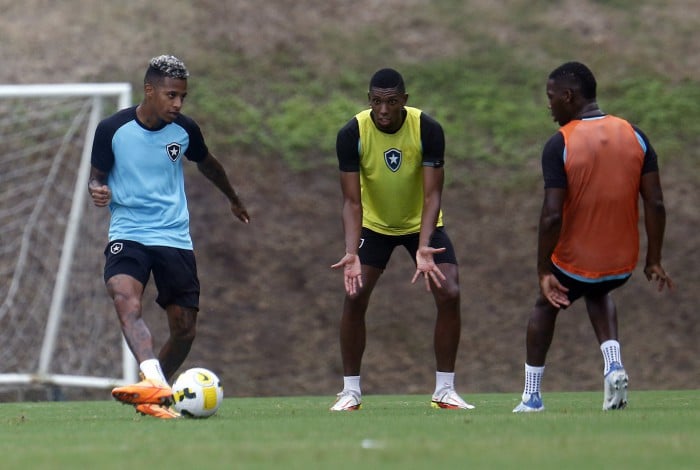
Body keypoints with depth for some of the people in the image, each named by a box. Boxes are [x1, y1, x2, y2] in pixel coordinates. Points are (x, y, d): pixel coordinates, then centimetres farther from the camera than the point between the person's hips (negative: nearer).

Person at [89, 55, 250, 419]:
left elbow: (207, 164, 22)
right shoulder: (112, 129, -7)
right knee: (125, 300, -31)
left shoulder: (184, 130, 1)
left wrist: (234, 199, 39)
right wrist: (97, 191, -20)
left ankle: (153, 396, 20)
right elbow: (97, 175, 5)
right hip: (127, 234, -3)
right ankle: (154, 384, -49)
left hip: (175, 238, 4)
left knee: (184, 327, 0)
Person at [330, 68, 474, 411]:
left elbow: (432, 194, -25)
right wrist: (351, 252, -36)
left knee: (449, 294, -15)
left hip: (421, 222, 0)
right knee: (354, 297, -14)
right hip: (374, 225, 0)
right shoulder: (352, 135, -23)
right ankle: (350, 391, -1)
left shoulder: (427, 130, -24)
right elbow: (352, 200, -22)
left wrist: (425, 247, -40)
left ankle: (444, 390, -3)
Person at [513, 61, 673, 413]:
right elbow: (655, 204, -4)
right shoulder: (634, 136, -3)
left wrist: (543, 271, -12)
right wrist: (654, 261, 4)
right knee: (598, 294, 36)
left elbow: (552, 216, -20)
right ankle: (614, 364, 11)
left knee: (547, 305, 27)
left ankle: (531, 397, 27)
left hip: (575, 262, -4)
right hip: (622, 264, 4)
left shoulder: (559, 145, -16)